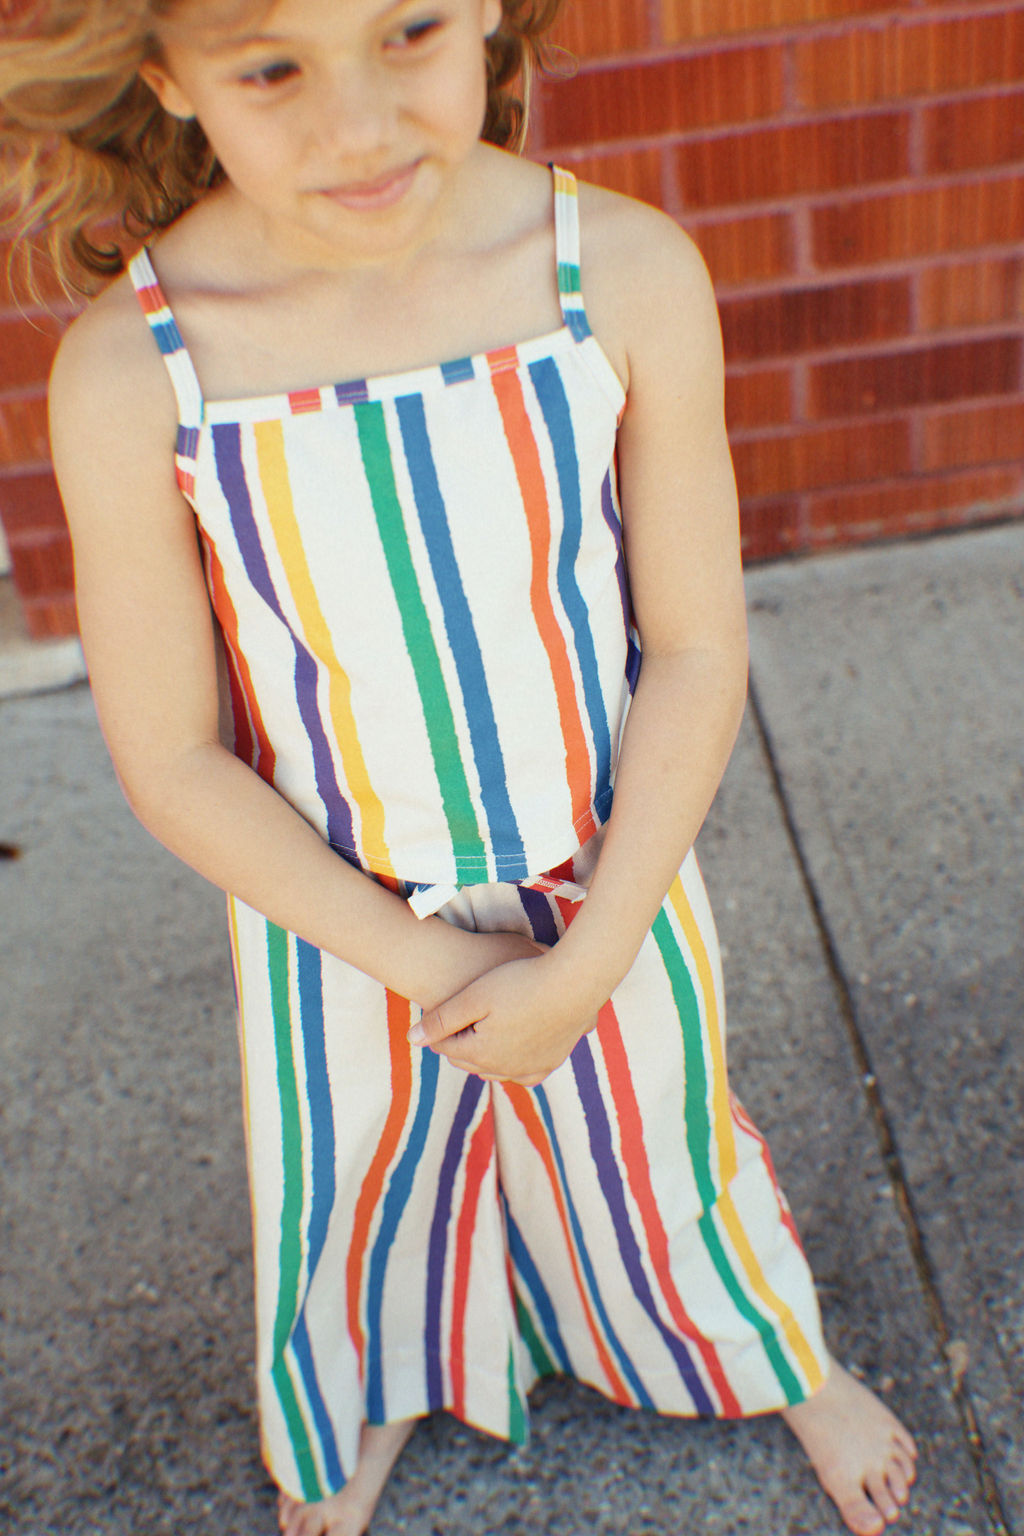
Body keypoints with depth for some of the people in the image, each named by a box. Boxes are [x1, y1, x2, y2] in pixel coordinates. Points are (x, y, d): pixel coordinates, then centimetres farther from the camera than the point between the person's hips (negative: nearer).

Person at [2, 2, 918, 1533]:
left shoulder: (630, 273, -21)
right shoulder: (129, 373, -23)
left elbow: (697, 648, -13)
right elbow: (169, 760, -14)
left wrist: (586, 965, -14)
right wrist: (430, 964, -14)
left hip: (608, 884, 0)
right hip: (339, 917, 1)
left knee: (663, 1157, 24)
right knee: (354, 1188, 25)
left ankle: (790, 1364, 60)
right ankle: (377, 1404, 62)